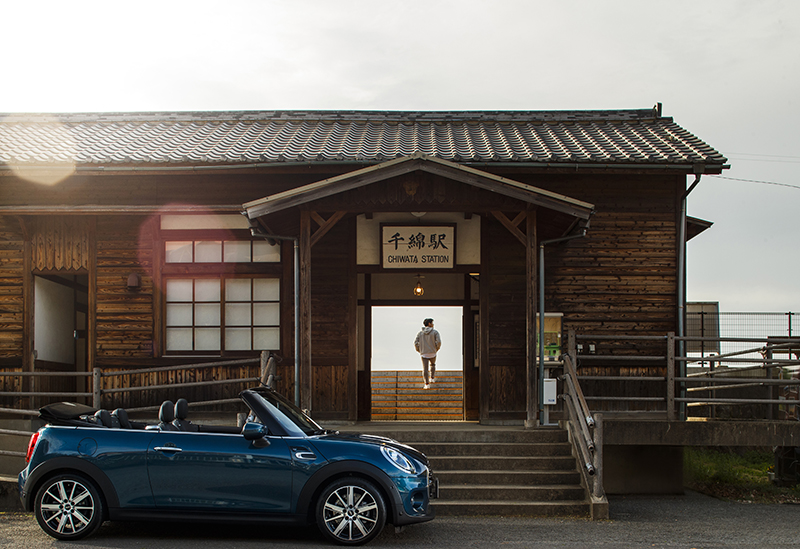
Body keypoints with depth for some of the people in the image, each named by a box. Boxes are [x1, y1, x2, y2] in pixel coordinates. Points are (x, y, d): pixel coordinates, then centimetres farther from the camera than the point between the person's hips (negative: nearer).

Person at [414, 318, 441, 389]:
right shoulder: (435, 332, -4)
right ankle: (432, 378, 31)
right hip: (432, 353, -1)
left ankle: (427, 384, -6)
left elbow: (416, 343, -3)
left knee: (425, 369, 0)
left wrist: (419, 351, 12)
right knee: (432, 364, 28)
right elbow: (438, 342, -15)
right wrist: (436, 349, 3)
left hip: (424, 354, 1)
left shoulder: (420, 333, 4)